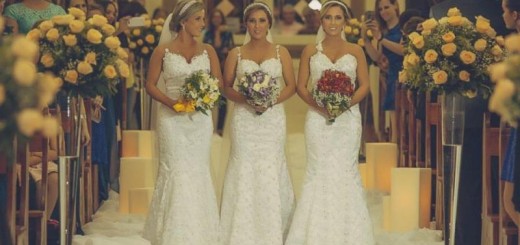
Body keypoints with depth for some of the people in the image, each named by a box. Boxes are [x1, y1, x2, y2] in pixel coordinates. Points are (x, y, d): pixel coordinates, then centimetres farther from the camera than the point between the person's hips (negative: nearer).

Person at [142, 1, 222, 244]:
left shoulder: (207, 51, 7)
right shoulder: (163, 51, 0)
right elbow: (150, 84, 1)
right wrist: (171, 102, -14)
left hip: (200, 119, 3)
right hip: (173, 119, -3)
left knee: (199, 174, 3)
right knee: (176, 173, -6)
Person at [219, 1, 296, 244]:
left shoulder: (281, 52, 7)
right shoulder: (236, 54, 7)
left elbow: (291, 85, 5)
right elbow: (227, 87, 6)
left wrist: (272, 100, -12)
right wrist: (245, 99, -13)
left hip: (273, 119, 0)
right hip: (244, 120, 0)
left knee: (271, 172, -3)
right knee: (245, 171, -3)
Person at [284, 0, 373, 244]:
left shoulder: (355, 51, 5)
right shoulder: (310, 51, 5)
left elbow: (364, 85, 4)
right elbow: (301, 86, 4)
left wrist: (346, 103, -13)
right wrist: (318, 104, -13)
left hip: (347, 118, 0)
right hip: (318, 118, 0)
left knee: (346, 170, 0)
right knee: (319, 171, 0)